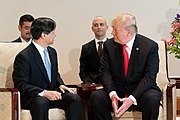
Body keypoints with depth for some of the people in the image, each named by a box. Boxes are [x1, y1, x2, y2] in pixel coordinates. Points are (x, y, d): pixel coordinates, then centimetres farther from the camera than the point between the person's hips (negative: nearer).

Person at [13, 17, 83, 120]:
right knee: (41, 102, -40)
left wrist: (60, 85, 1)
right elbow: (20, 84, -16)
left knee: (75, 99, -19)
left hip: (52, 93, 7)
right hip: (32, 96, -7)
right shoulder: (24, 56, -13)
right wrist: (43, 93, -27)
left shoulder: (52, 52, 12)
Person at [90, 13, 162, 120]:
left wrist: (132, 98, -25)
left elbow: (149, 76, -13)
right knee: (96, 97, -24)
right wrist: (112, 93, -22)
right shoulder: (109, 45, 3)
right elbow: (105, 72, -2)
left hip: (140, 92, -2)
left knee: (151, 98, -35)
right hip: (117, 92, 3)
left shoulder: (150, 46, -7)